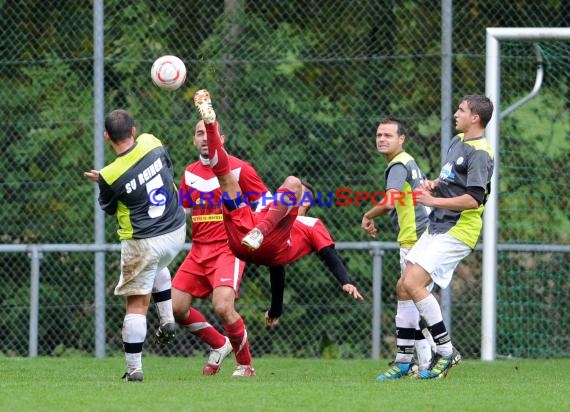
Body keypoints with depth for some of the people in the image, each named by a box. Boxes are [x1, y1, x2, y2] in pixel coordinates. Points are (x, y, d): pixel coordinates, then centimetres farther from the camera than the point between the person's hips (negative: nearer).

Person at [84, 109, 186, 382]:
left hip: (142, 243, -5)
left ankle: (134, 369, -1)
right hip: (176, 232, 5)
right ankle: (167, 319, 25)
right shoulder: (152, 144, -8)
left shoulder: (109, 176, -18)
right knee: (158, 267, 37)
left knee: (136, 305, 1)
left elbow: (108, 208, 2)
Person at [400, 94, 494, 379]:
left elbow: (474, 199, -24)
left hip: (457, 231, -10)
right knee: (405, 286, 6)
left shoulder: (480, 153, -15)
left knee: (414, 284, -19)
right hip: (436, 227, 10)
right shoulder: (457, 141, 15)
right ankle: (405, 359, 12)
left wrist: (434, 201, -19)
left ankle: (446, 352, -11)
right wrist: (434, 184, 8)